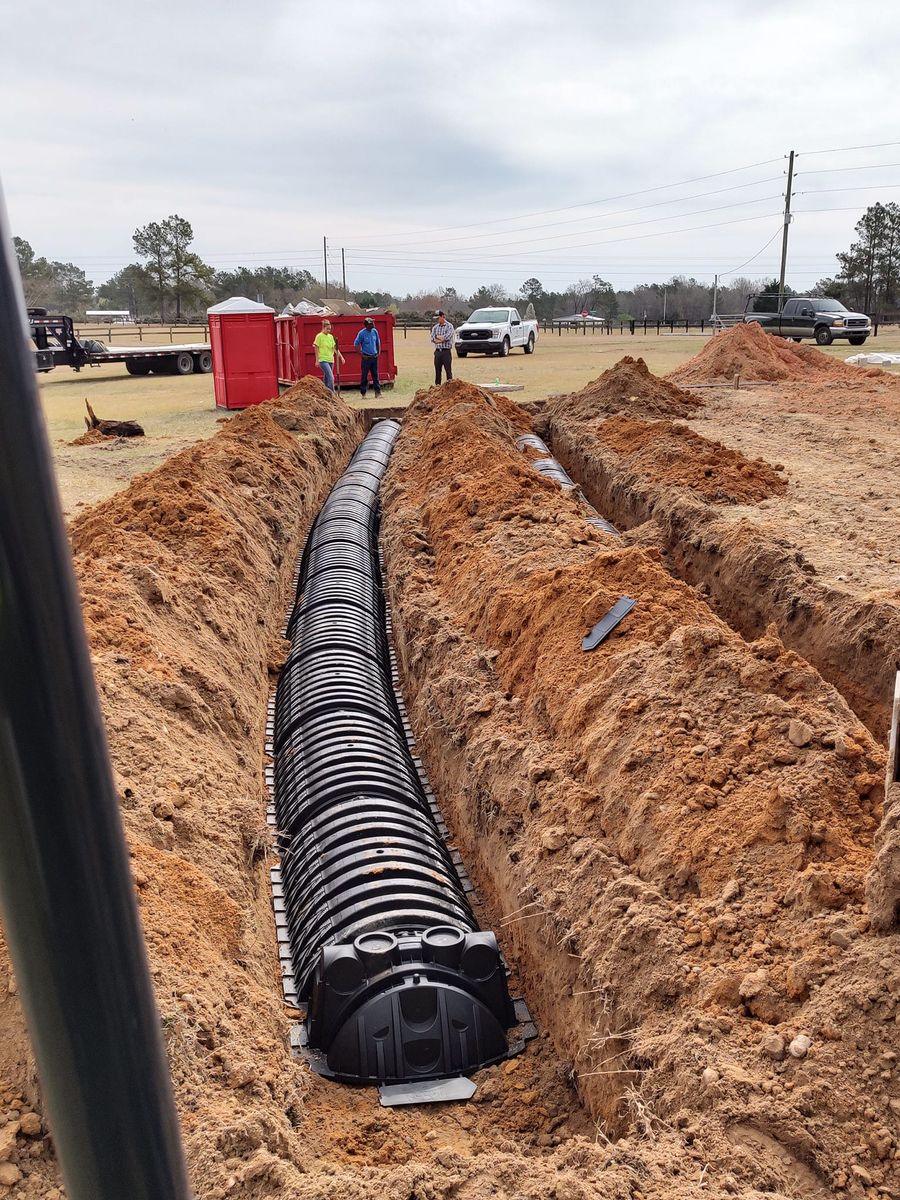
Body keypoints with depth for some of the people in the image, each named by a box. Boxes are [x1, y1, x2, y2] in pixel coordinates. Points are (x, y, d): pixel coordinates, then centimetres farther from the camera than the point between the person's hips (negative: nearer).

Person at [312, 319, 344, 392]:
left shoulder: (331, 336, 11)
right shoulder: (319, 336, -5)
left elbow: (335, 348, 12)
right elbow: (316, 348, -4)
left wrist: (341, 356, 2)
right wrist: (317, 360, -7)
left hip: (330, 360, 6)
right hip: (323, 360, -6)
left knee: (326, 378, 10)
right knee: (331, 377, -18)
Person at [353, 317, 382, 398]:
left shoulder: (375, 331, 5)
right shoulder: (362, 333, -9)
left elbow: (378, 342, 18)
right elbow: (356, 345, -5)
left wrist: (379, 352, 10)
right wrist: (361, 355, -9)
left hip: (374, 357, 4)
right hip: (366, 357, -4)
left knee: (375, 375, 5)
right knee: (364, 376, 1)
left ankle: (378, 392, 8)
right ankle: (363, 393, 8)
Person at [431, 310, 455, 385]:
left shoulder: (449, 326, -1)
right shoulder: (435, 327, 13)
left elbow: (447, 337, -15)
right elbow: (433, 339, -1)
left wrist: (437, 337, -2)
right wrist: (442, 338, -9)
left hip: (446, 351, -5)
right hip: (437, 351, 5)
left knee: (448, 369, -6)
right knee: (437, 370, 7)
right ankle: (437, 385, 13)